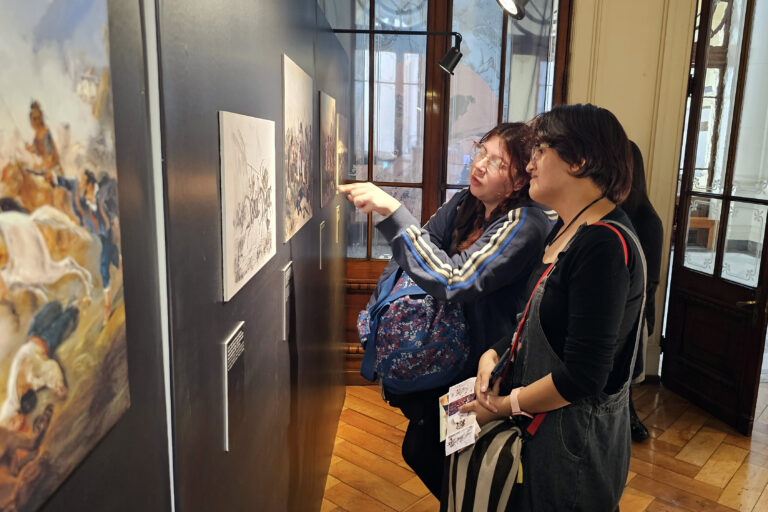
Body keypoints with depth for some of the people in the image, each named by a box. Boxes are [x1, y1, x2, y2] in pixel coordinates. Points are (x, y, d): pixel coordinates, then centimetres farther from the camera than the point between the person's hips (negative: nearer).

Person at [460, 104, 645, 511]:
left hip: (574, 446, -8)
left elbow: (582, 376, -26)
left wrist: (505, 405, -13)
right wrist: (495, 354, -2)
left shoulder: (605, 245, -25)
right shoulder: (566, 230, 5)